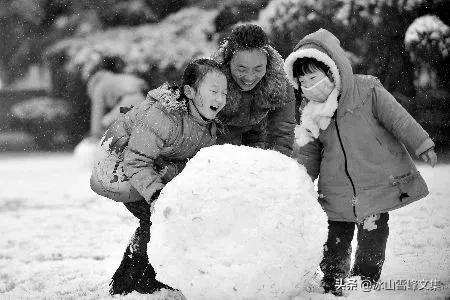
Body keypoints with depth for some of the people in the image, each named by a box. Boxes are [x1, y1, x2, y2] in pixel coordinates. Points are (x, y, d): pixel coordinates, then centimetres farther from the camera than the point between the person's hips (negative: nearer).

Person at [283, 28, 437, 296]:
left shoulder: (367, 91, -5)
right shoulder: (312, 116, 8)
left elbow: (397, 118, -7)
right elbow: (309, 156, 17)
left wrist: (422, 144, -14)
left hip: (378, 184, -3)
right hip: (337, 198, 3)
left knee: (372, 243, 1)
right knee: (336, 243, 3)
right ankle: (330, 287, 14)